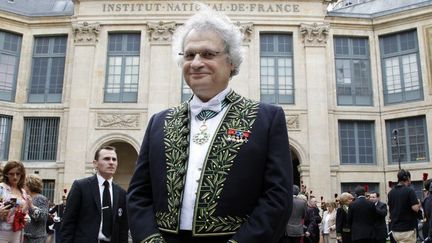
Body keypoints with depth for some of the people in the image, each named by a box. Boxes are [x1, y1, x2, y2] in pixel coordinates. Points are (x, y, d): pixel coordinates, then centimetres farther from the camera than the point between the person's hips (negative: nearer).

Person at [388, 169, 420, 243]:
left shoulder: (391, 192, 8)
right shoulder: (409, 191, -13)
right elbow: (416, 208, -18)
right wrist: (419, 203, 1)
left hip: (395, 229, 6)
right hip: (407, 229, -6)